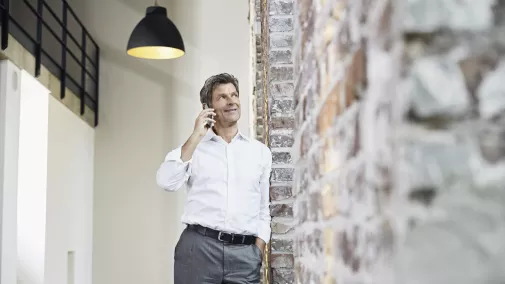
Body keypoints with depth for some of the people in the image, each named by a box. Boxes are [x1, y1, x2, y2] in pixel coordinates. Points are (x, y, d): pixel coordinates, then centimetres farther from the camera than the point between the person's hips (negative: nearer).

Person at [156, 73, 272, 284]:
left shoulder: (260, 151, 13)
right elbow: (166, 182, -8)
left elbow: (264, 210, 16)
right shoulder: (193, 147, 9)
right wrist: (196, 136, -6)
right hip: (198, 247, -1)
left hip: (245, 253, 2)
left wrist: (258, 253, 5)